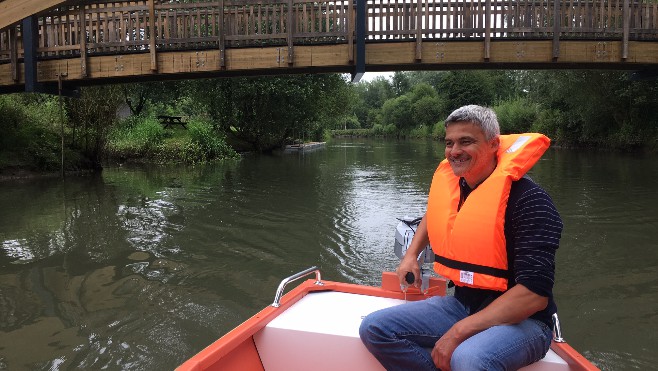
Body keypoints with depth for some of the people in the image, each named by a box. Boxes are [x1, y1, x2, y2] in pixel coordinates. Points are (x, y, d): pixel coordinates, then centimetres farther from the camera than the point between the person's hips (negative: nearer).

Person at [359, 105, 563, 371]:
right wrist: (411, 255, 14)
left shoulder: (528, 199, -19)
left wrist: (460, 332, -26)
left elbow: (535, 293, -25)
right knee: (374, 328, -8)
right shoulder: (448, 182, 1)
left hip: (520, 319, -6)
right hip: (461, 306, 7)